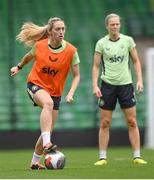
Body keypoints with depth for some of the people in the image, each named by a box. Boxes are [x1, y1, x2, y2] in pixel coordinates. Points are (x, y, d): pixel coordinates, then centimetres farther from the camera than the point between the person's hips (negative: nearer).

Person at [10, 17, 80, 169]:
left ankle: (35, 162, 24)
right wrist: (19, 67, 31)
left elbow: (76, 76, -4)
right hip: (35, 84, -3)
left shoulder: (71, 51, -11)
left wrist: (70, 93, -19)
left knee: (48, 130, 3)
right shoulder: (39, 45, -9)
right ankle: (46, 144, -49)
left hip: (55, 92, 3)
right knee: (48, 103, -38)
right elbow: (29, 56, 15)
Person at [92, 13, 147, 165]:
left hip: (126, 84, 1)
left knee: (132, 122, -2)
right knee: (105, 123, -1)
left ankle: (137, 156, 2)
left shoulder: (128, 40, 2)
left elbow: (136, 61, 9)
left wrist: (139, 80, -2)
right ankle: (102, 157, 5)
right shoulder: (101, 43, 0)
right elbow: (96, 66, 2)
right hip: (107, 84, -1)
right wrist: (95, 86, -8)